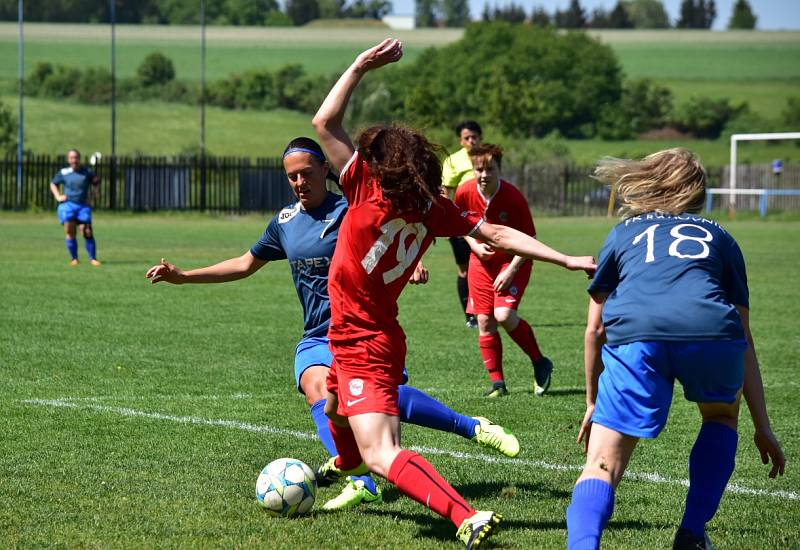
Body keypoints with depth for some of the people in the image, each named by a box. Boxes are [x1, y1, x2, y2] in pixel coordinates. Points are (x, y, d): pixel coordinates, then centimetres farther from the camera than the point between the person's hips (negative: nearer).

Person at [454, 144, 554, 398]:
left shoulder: (514, 198, -22)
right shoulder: (464, 193, -11)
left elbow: (528, 239, -14)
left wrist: (511, 270, -21)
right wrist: (474, 245, -8)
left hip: (513, 261, -4)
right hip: (481, 260, 4)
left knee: (504, 315, -22)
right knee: (484, 322, 0)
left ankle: (540, 363, -2)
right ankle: (497, 382, 10)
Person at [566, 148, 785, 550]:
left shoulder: (622, 234, 32)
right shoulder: (719, 237, 32)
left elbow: (594, 330, 31)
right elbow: (744, 340, 31)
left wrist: (592, 404, 43)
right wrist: (762, 428, 35)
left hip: (635, 336, -1)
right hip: (713, 333, 1)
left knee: (601, 467, 0)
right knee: (722, 415, 33)